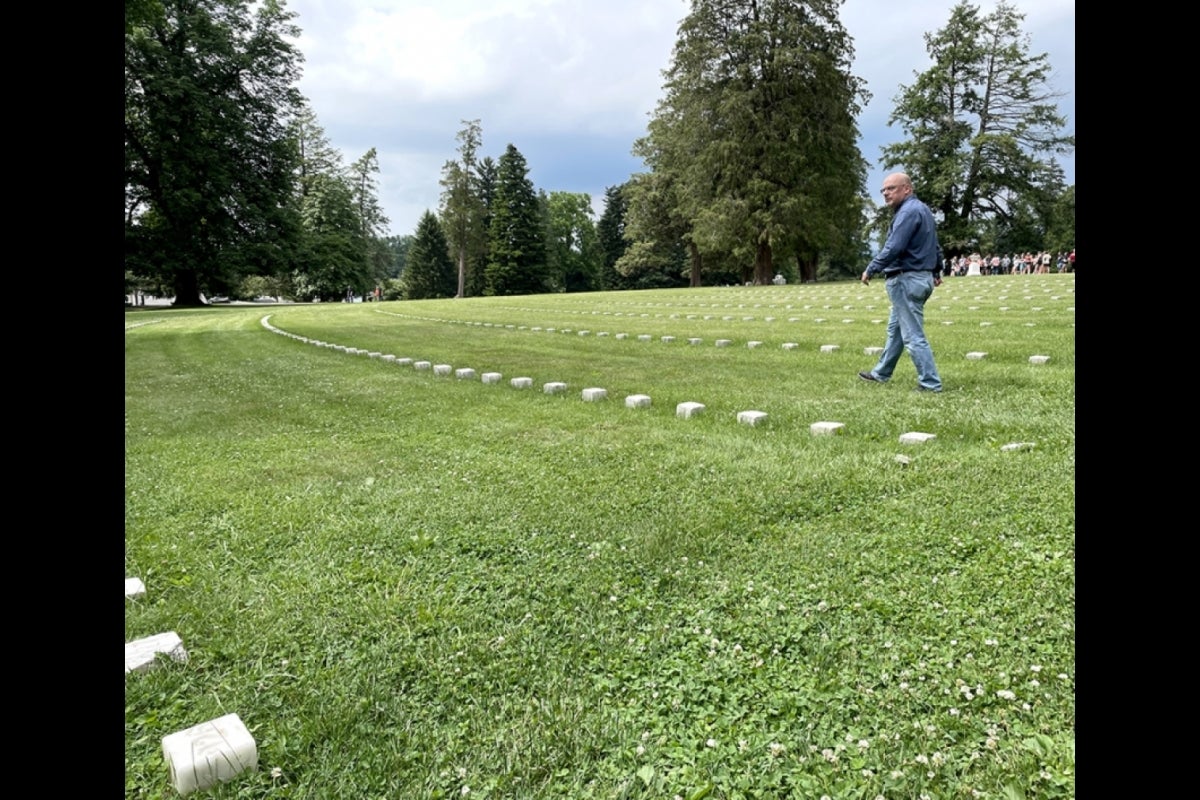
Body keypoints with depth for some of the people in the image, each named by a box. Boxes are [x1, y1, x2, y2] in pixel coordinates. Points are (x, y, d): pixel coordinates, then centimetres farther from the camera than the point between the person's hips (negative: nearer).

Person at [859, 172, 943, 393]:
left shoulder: (908, 211, -16)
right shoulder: (922, 209, 18)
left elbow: (893, 248, -25)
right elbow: (934, 246, 25)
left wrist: (871, 270, -17)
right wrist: (935, 272, 32)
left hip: (907, 280, -11)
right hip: (921, 277, 11)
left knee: (913, 336, -8)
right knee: (895, 329, 19)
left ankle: (930, 383, -6)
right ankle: (881, 373, 30)